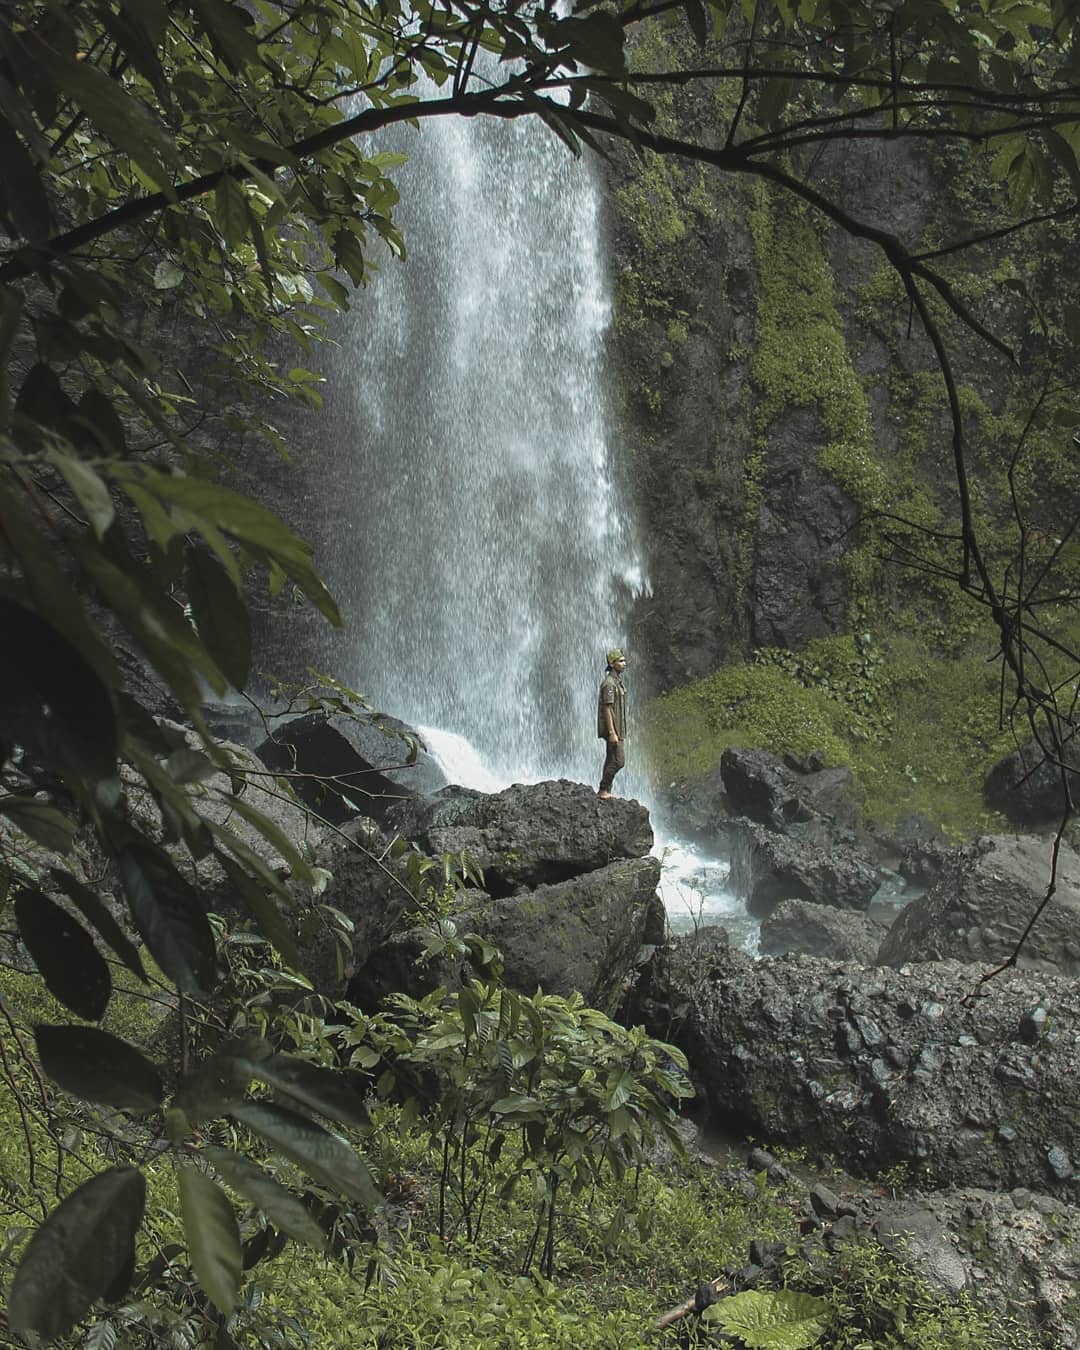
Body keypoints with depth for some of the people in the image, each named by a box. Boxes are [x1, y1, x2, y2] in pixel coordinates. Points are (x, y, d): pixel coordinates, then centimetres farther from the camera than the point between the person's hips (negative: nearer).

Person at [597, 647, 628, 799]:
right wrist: (612, 732, -24)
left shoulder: (618, 681, 15)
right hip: (613, 729, -10)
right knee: (618, 761, -11)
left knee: (611, 760, 11)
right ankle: (603, 790, -4)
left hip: (618, 729, 10)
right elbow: (607, 708, -20)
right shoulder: (609, 683, -16)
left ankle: (605, 792, 16)